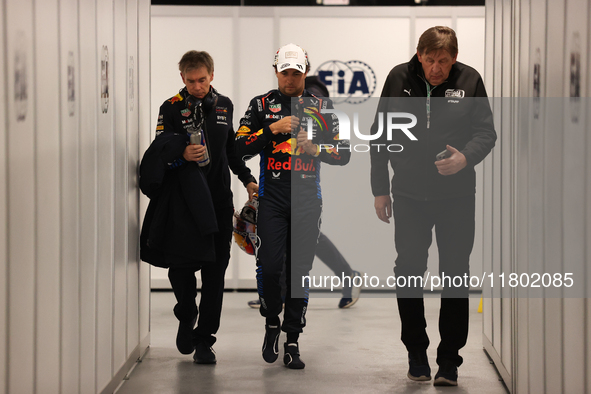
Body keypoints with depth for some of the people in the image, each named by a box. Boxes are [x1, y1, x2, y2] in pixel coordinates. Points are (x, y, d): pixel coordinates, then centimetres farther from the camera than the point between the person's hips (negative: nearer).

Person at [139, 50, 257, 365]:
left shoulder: (224, 105, 12)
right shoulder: (171, 108, 0)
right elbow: (159, 152, -3)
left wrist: (247, 179, 18)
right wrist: (182, 154, -22)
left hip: (218, 197, 3)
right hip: (182, 196, -3)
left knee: (215, 270, 1)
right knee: (181, 262, -9)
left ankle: (203, 340, 8)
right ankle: (186, 316, 22)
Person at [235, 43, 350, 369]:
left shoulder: (321, 107, 8)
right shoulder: (261, 105, 5)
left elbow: (343, 153, 7)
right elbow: (239, 149, -3)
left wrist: (315, 148, -11)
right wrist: (272, 129, -14)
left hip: (307, 199, 1)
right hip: (272, 198, -1)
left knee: (299, 270, 2)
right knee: (270, 266, -11)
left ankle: (292, 341, 9)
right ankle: (272, 323, 15)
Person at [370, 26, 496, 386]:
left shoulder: (469, 80, -3)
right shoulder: (399, 79, -1)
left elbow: (486, 132, 0)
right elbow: (380, 136, 6)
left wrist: (465, 157, -21)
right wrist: (380, 189, 4)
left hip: (457, 196, -1)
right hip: (409, 195, 1)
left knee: (455, 275, 1)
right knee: (409, 272, 2)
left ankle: (449, 360, 11)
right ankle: (416, 353, 17)